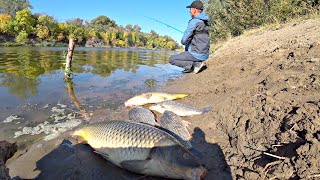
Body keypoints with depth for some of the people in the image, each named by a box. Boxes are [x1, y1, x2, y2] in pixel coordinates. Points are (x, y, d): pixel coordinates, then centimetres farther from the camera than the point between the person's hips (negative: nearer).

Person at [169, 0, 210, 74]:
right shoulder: (205, 22, 11)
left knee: (171, 59, 2)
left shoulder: (194, 22, -15)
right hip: (205, 54, 8)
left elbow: (184, 41, -14)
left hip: (197, 55, -8)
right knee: (187, 47, 36)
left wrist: (184, 41, 9)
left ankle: (195, 64, -7)